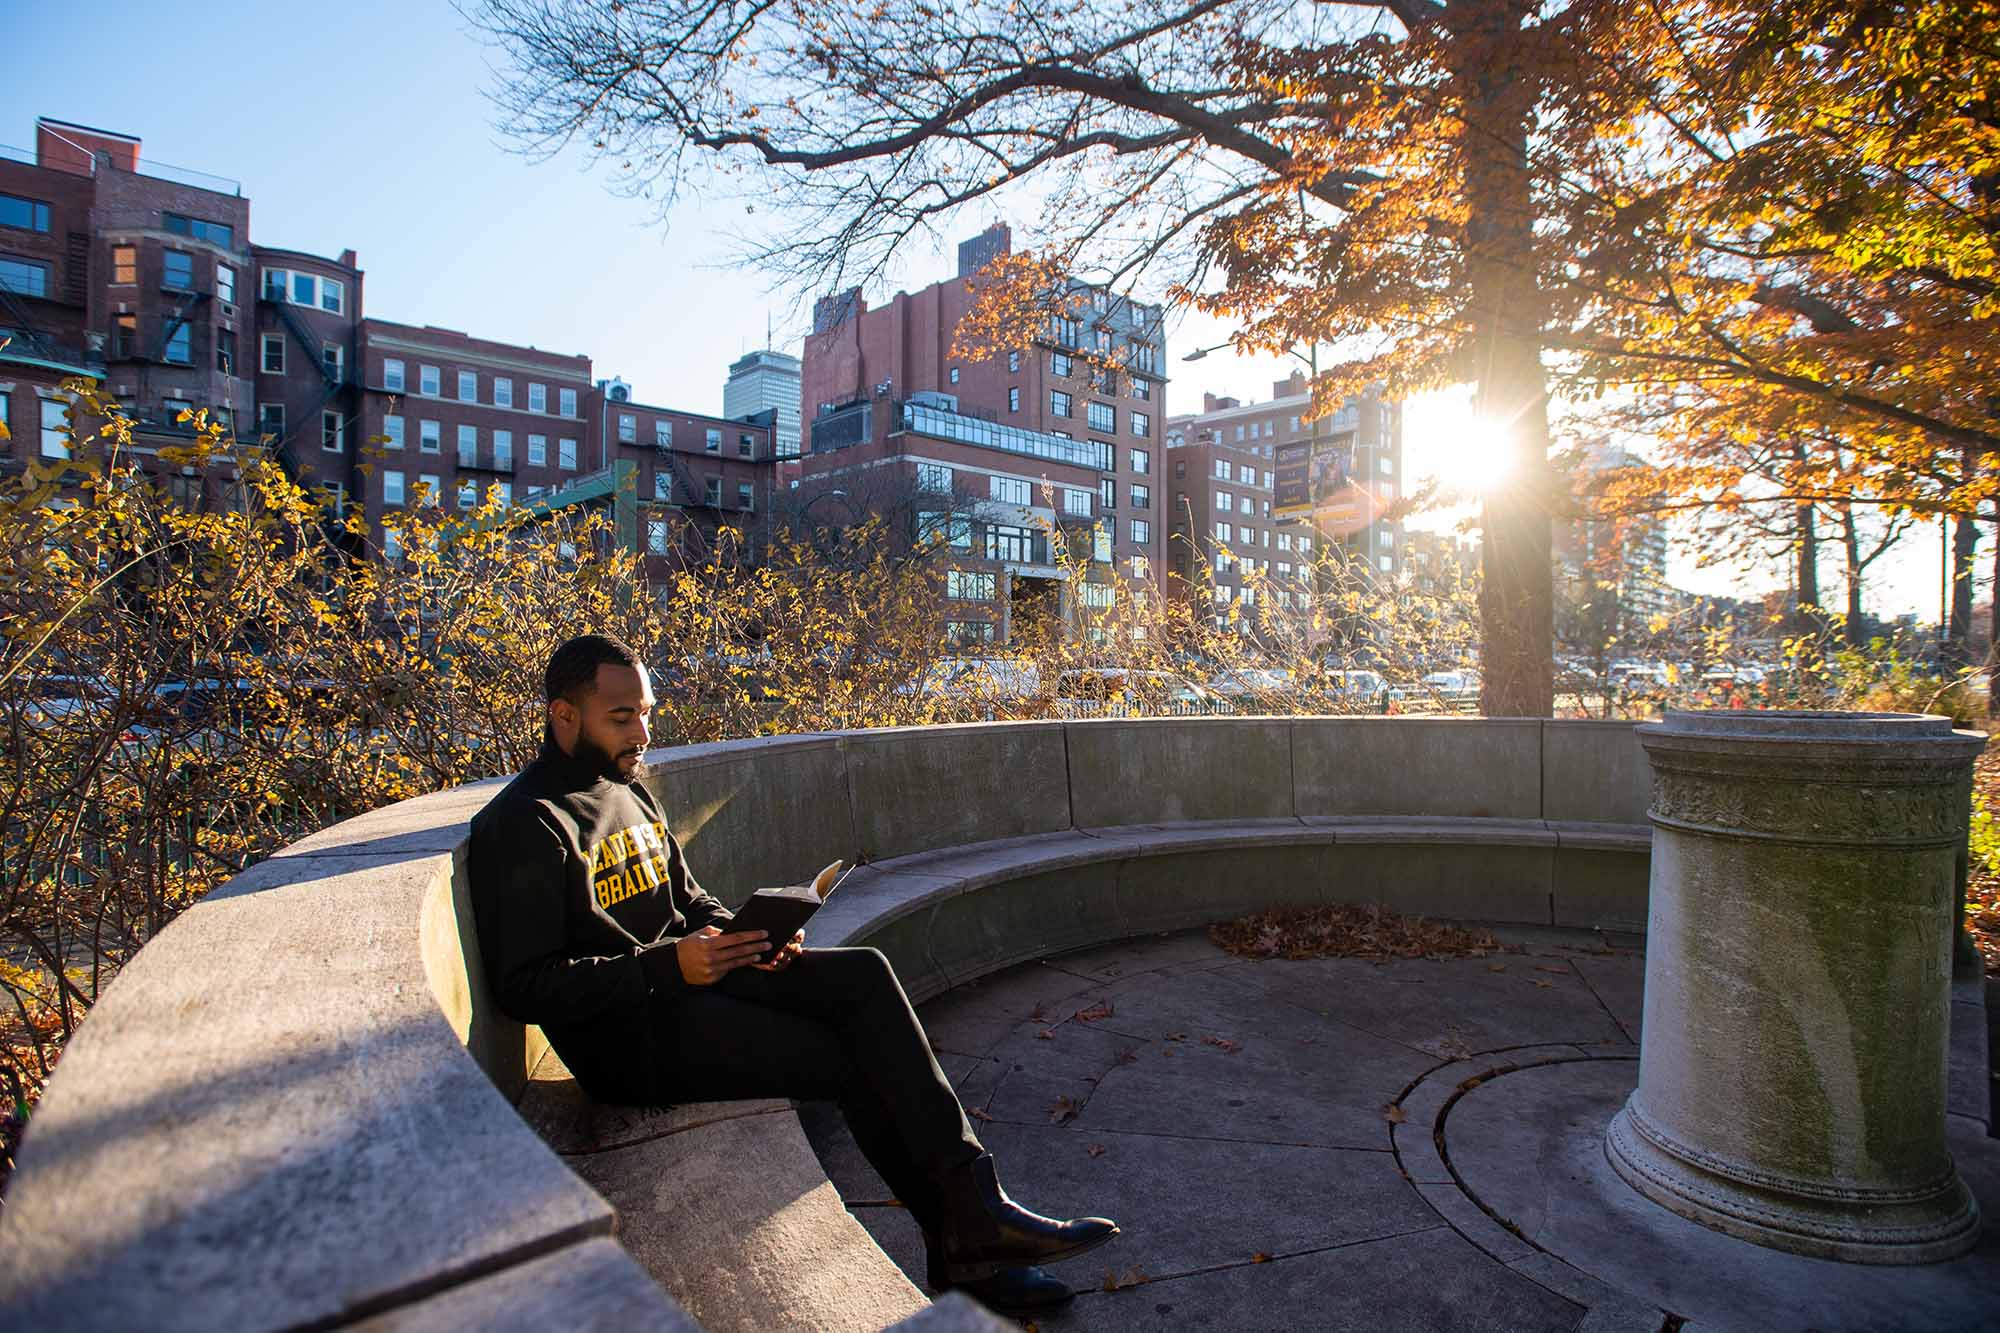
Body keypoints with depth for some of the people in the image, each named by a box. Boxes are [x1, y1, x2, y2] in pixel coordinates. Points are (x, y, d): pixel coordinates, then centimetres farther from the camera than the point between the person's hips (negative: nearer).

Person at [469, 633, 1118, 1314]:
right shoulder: (524, 826, -11)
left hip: (685, 977, 7)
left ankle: (972, 1212, -16)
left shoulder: (628, 791, 15)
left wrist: (742, 937, 0)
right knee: (859, 1060, -19)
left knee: (863, 975, -16)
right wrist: (668, 966, -23)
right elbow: (524, 986, -16)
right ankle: (960, 1244, -4)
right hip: (628, 1035, -7)